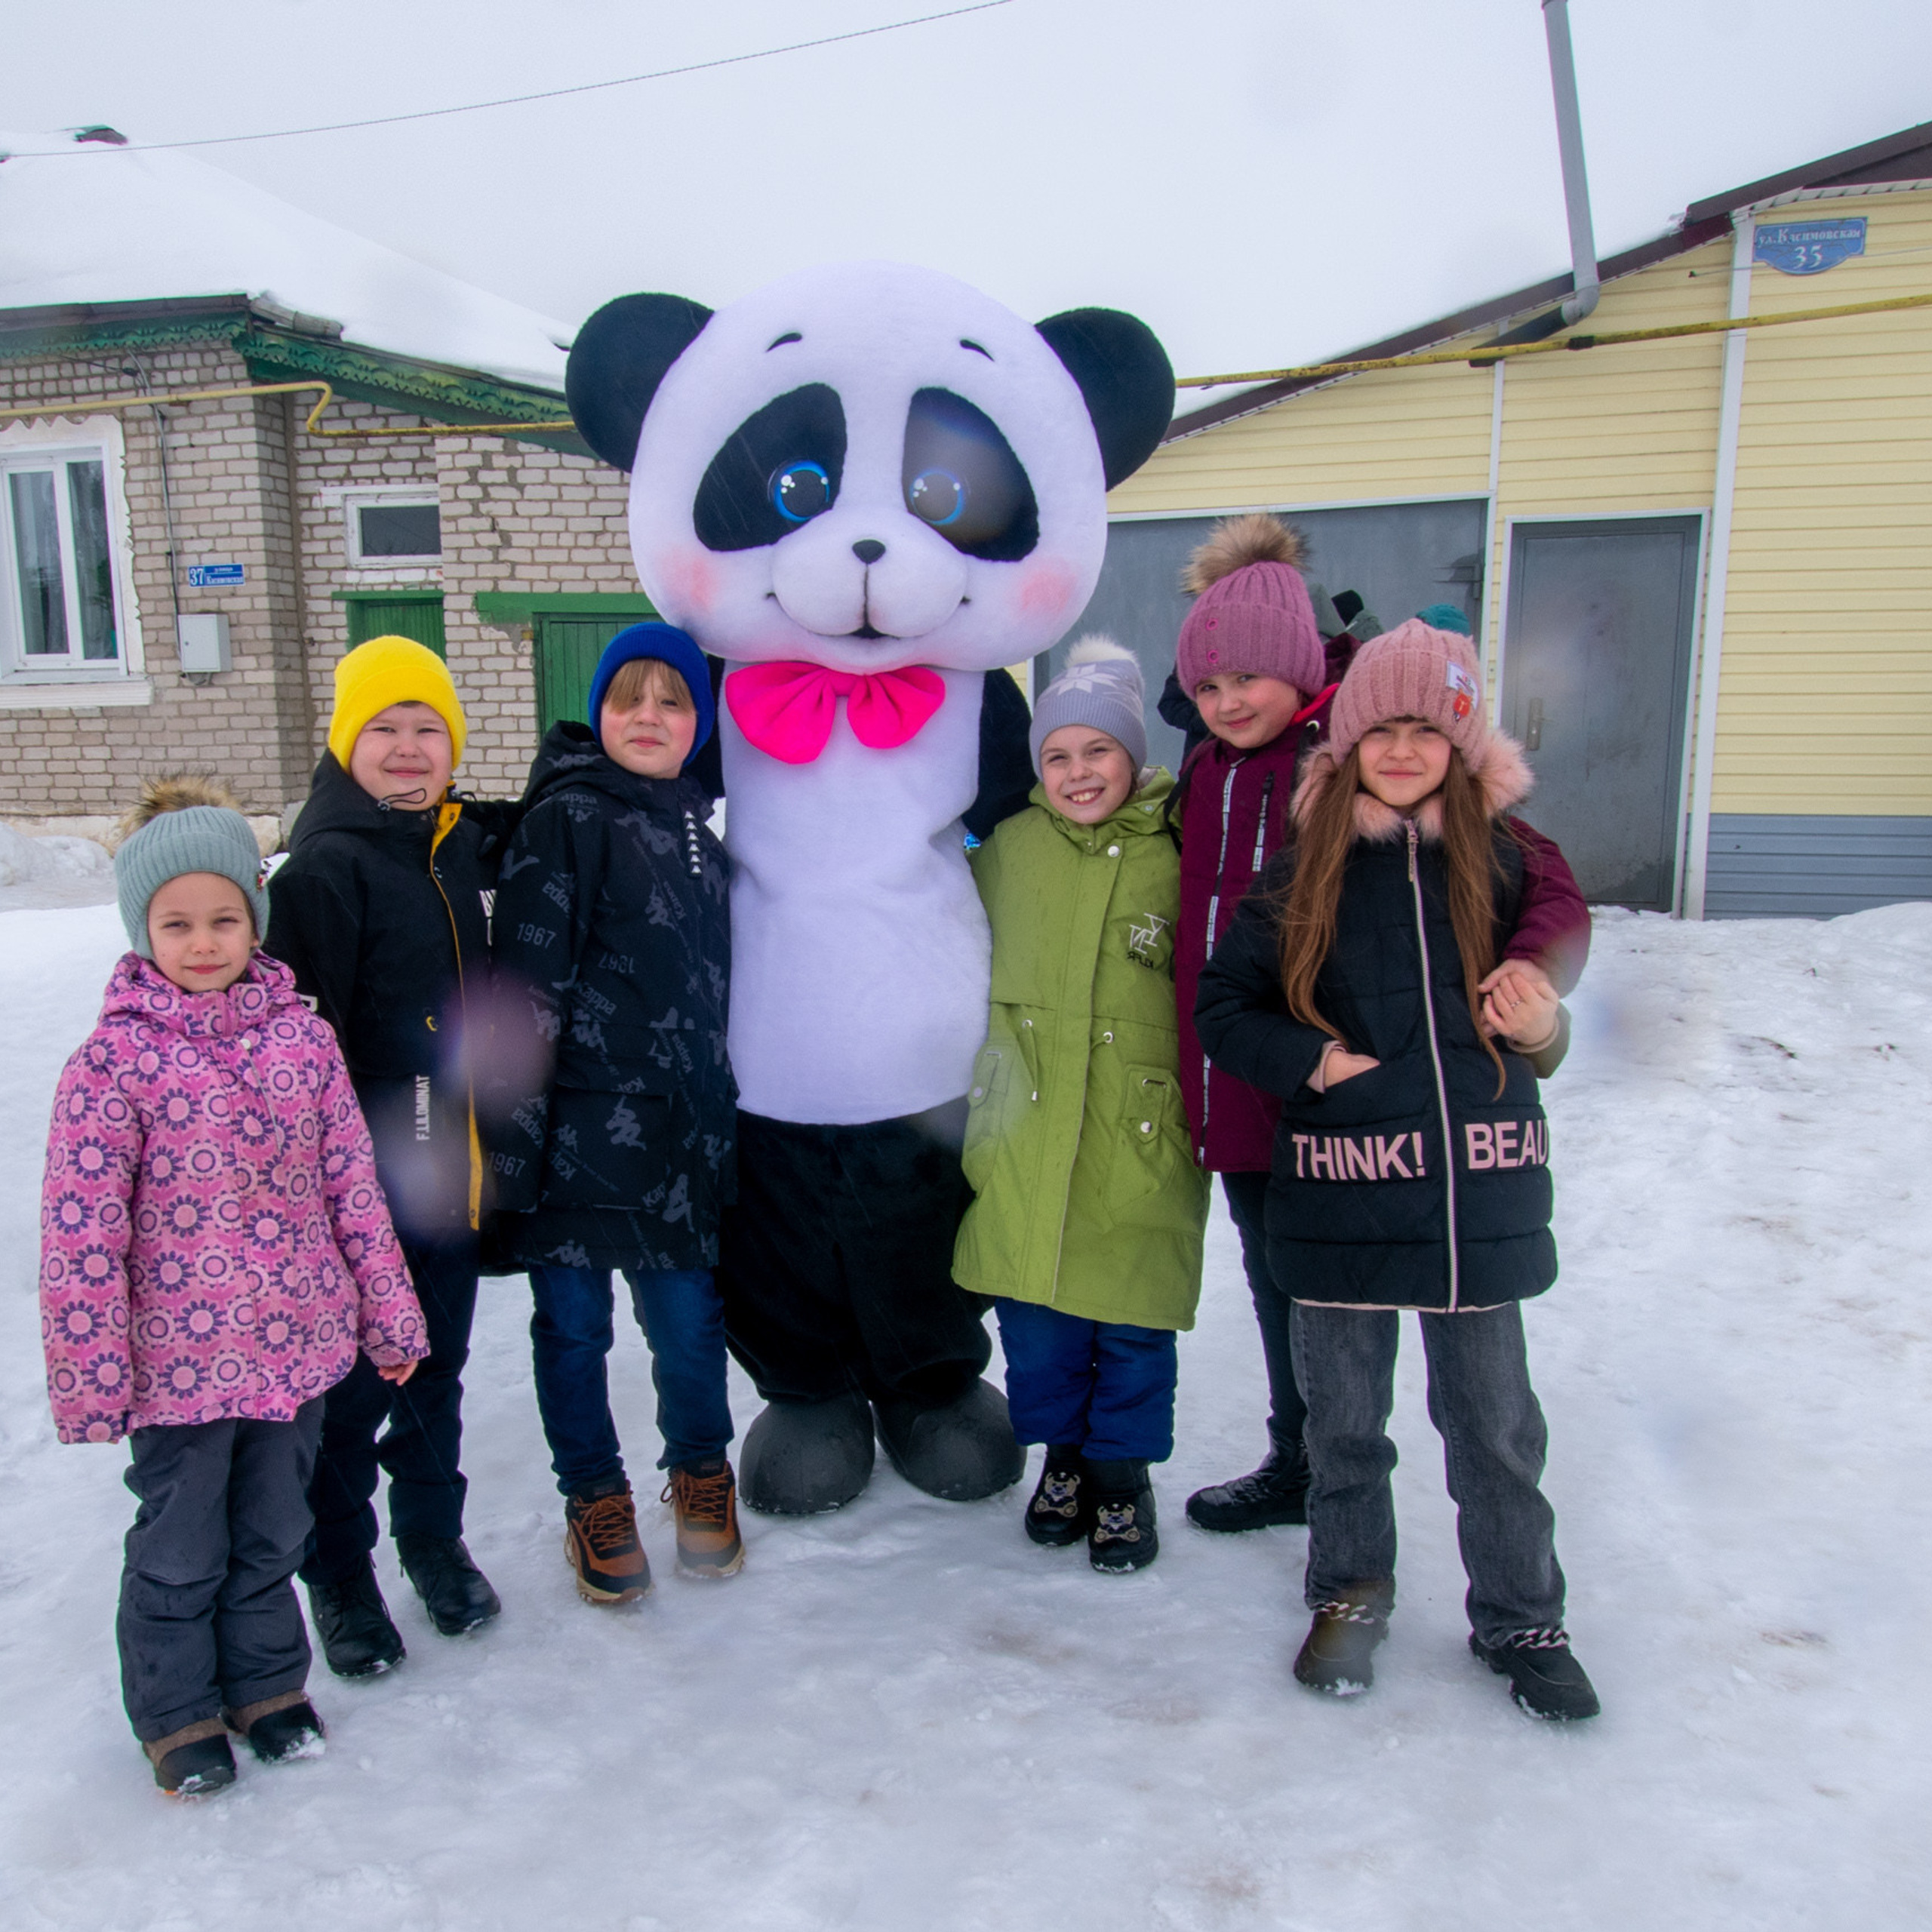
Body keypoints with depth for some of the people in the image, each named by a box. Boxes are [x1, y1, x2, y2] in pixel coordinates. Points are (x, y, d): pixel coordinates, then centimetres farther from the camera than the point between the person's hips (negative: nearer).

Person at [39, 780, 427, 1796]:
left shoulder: (302, 1035, -2)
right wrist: (92, 1376, -11)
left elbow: (353, 1183, 3)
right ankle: (178, 1713, 37)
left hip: (299, 1346, 3)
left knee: (273, 1532, 20)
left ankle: (267, 1682, 42)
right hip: (180, 1363, -3)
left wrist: (389, 1316, 6)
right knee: (180, 1551, 15)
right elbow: (79, 1232, -11)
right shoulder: (113, 1058, -12)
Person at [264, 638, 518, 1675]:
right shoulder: (323, 869, -12)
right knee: (354, 1382, 7)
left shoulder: (474, 846, 7)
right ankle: (338, 1569, 28)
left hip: (454, 1168, 5)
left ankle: (433, 1533, 38)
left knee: (438, 1364, 19)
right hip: (364, 1184, -5)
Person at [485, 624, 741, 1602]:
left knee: (689, 1318, 10)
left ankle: (700, 1471, 36)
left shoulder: (697, 835, 13)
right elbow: (525, 989, -13)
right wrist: (513, 1138, -16)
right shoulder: (568, 820, -8)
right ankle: (594, 1497, 32)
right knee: (573, 1325, 10)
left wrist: (716, 1111, 22)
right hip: (579, 1129, -5)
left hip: (681, 1133, 5)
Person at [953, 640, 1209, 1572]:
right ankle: (1063, 1453, 33)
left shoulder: (1179, 857, -3)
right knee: (1033, 1305, 10)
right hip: (1025, 1127, 3)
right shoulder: (1009, 848, 5)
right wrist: (994, 1057, 18)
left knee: (1132, 1317, 6)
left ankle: (1122, 1473, 29)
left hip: (1142, 1134, -2)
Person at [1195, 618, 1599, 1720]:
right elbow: (1221, 1005, 5)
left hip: (1481, 1189, 1)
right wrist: (1312, 1061, -10)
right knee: (1345, 1417, 15)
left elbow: (1537, 1005, 13)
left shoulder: (1502, 857, 4)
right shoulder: (1302, 872, 0)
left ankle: (1522, 1618, 33)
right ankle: (1352, 1589, 37)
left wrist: (1542, 1030, -10)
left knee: (1494, 1423, 12)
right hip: (1344, 1193, 0)